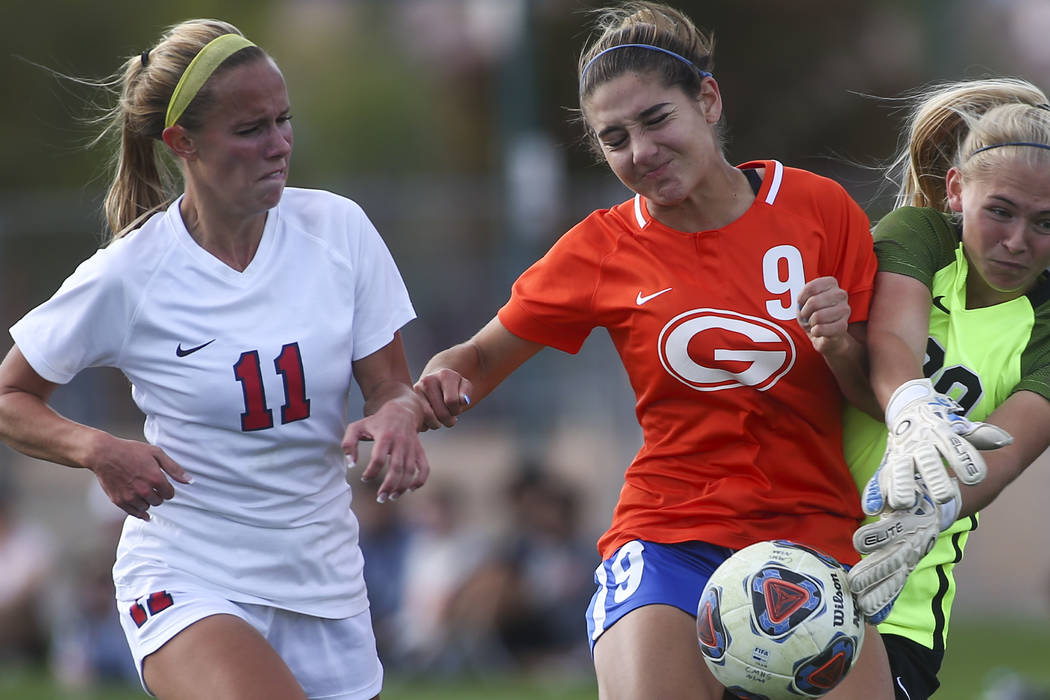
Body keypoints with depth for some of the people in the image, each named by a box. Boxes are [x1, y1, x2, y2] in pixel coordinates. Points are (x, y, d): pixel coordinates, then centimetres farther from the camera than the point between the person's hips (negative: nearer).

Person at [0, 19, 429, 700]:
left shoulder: (337, 228, -3)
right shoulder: (127, 277, -10)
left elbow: (391, 385, 3)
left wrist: (399, 415, -21)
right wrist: (98, 450, -18)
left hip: (325, 583, 4)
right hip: (187, 582, -4)